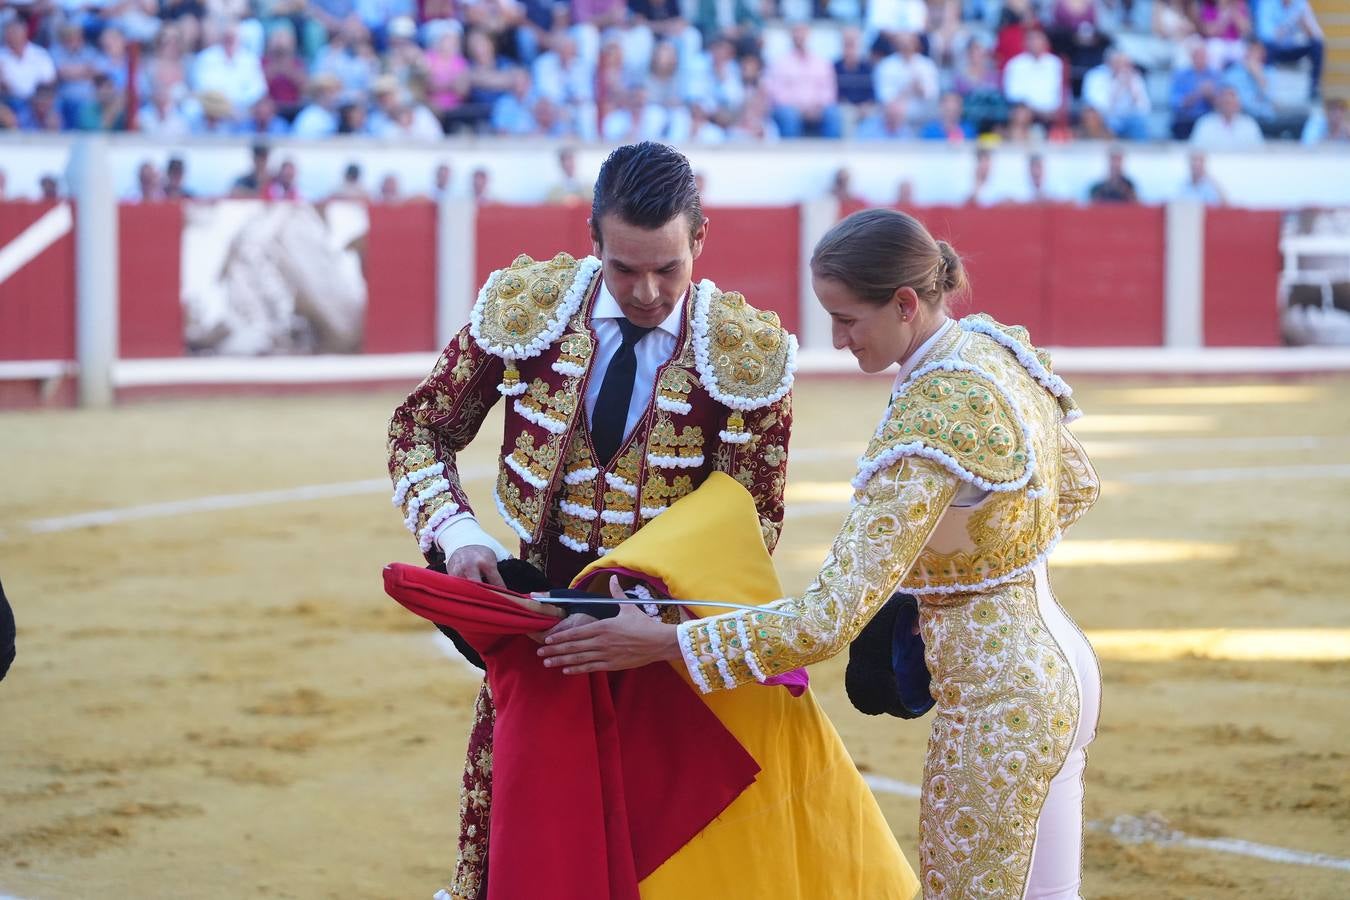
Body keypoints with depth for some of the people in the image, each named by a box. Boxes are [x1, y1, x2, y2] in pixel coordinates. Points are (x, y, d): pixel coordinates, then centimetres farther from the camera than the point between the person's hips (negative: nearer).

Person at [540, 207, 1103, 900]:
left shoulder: (929, 424, -28)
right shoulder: (998, 347, 0)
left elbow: (826, 622, -31)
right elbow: (1076, 488, 19)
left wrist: (660, 642, -26)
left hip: (993, 703, -10)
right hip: (1059, 665, 10)